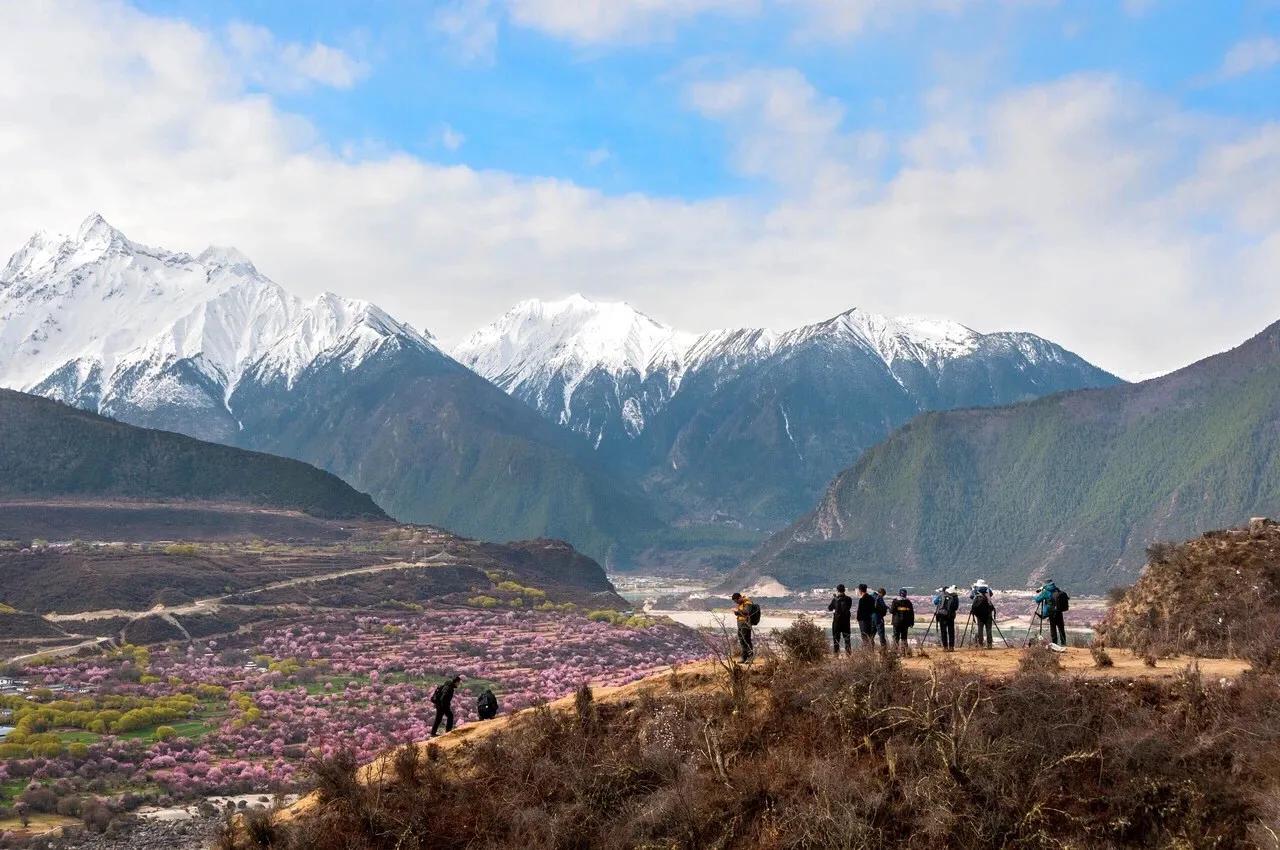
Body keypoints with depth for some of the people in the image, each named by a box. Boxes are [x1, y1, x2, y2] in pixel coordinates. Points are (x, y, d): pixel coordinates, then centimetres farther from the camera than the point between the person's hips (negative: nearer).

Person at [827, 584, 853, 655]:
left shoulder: (835, 599, -12)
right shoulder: (848, 599, -5)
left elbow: (829, 608, -1)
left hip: (837, 620, -2)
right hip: (846, 620, 2)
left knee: (836, 637, 6)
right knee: (847, 637, 11)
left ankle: (836, 652, 4)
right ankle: (848, 652, 10)